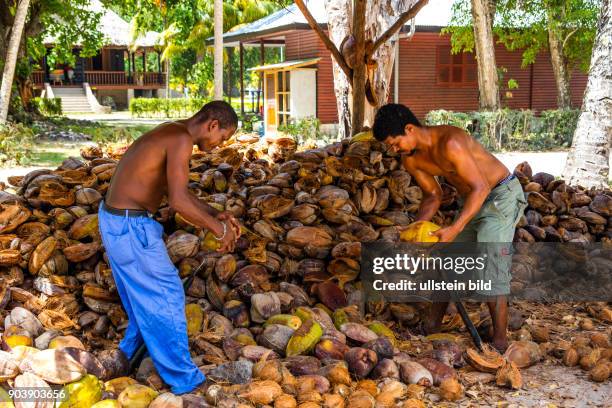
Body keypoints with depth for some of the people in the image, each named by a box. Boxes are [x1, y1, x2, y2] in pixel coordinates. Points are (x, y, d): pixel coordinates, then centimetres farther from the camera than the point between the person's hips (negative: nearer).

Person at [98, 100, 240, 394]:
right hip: (130, 228, -10)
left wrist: (214, 214, 10)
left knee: (146, 294, 26)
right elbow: (178, 201, -30)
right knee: (165, 297, 4)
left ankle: (132, 353, 43)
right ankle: (184, 379, 17)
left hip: (117, 220, 10)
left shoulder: (170, 134, 13)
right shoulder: (181, 140, -19)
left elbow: (174, 190, 20)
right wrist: (219, 230, -18)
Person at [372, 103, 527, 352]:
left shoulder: (449, 143, -33)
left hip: (502, 195, -8)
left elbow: (480, 187, -31)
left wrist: (455, 229, -38)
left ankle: (500, 341, -9)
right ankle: (431, 327, 26)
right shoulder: (410, 159, -6)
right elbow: (433, 196, 6)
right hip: (472, 201, 8)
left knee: (490, 266, -18)